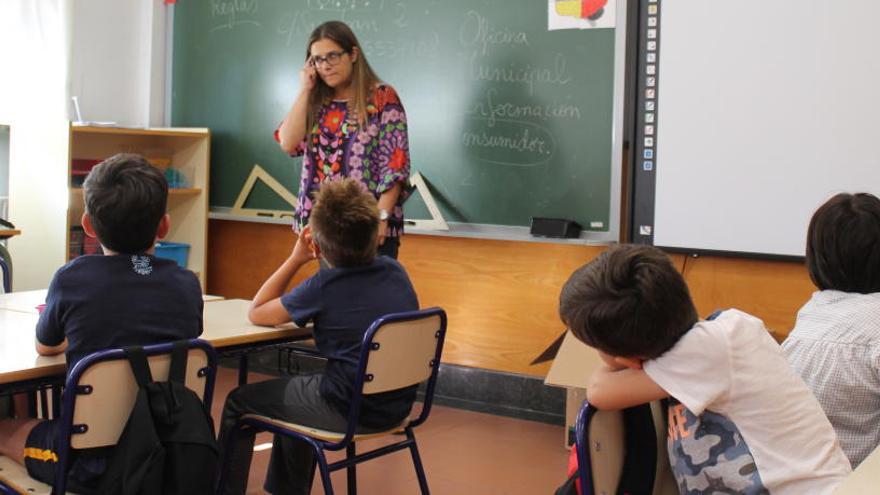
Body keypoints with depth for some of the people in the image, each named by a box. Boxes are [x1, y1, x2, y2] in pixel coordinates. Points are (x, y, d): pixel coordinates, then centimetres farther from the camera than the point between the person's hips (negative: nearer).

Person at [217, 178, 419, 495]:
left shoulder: (324, 287, -18)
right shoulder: (395, 271, -2)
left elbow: (256, 313, -3)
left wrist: (296, 258, -1)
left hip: (350, 410, -7)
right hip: (397, 406, 7)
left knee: (238, 403, 13)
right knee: (293, 388, 34)